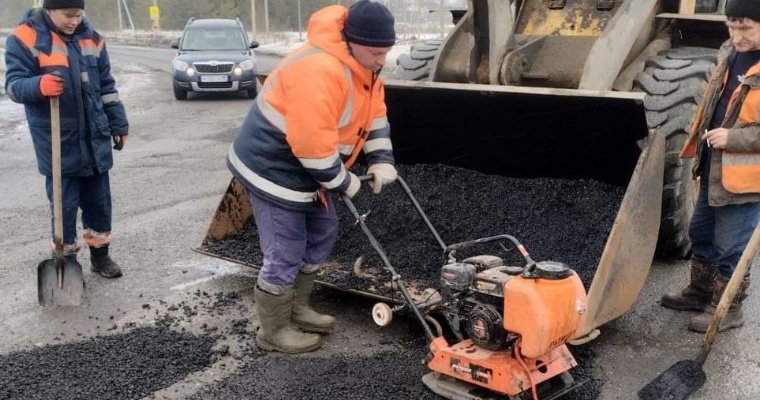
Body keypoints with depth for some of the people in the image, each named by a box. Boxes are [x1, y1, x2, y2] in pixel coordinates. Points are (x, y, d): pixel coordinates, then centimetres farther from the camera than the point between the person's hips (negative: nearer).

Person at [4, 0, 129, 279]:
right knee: (64, 204, 3)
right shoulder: (25, 39, -9)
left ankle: (100, 255, 27)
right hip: (57, 143, -4)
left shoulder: (91, 38, 6)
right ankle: (67, 260, 17)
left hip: (95, 138, 5)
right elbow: (13, 84, -13)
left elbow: (107, 87, 12)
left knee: (99, 200, 12)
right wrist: (38, 86, -34)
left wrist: (119, 125, 13)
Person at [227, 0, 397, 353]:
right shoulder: (319, 71, -32)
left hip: (301, 165, 10)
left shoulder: (362, 66, 2)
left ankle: (297, 308, 32)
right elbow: (313, 143, -33)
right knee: (285, 254, -3)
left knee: (323, 232, 17)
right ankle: (273, 331, 16)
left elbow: (375, 115, 12)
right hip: (272, 167, -10)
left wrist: (381, 161, 0)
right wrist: (343, 181, -19)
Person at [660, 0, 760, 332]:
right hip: (713, 167, 8)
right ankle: (700, 292, 38)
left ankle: (727, 309, 21)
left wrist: (733, 137, -25)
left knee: (730, 247, 3)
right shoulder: (730, 54, 5)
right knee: (701, 233, 21)